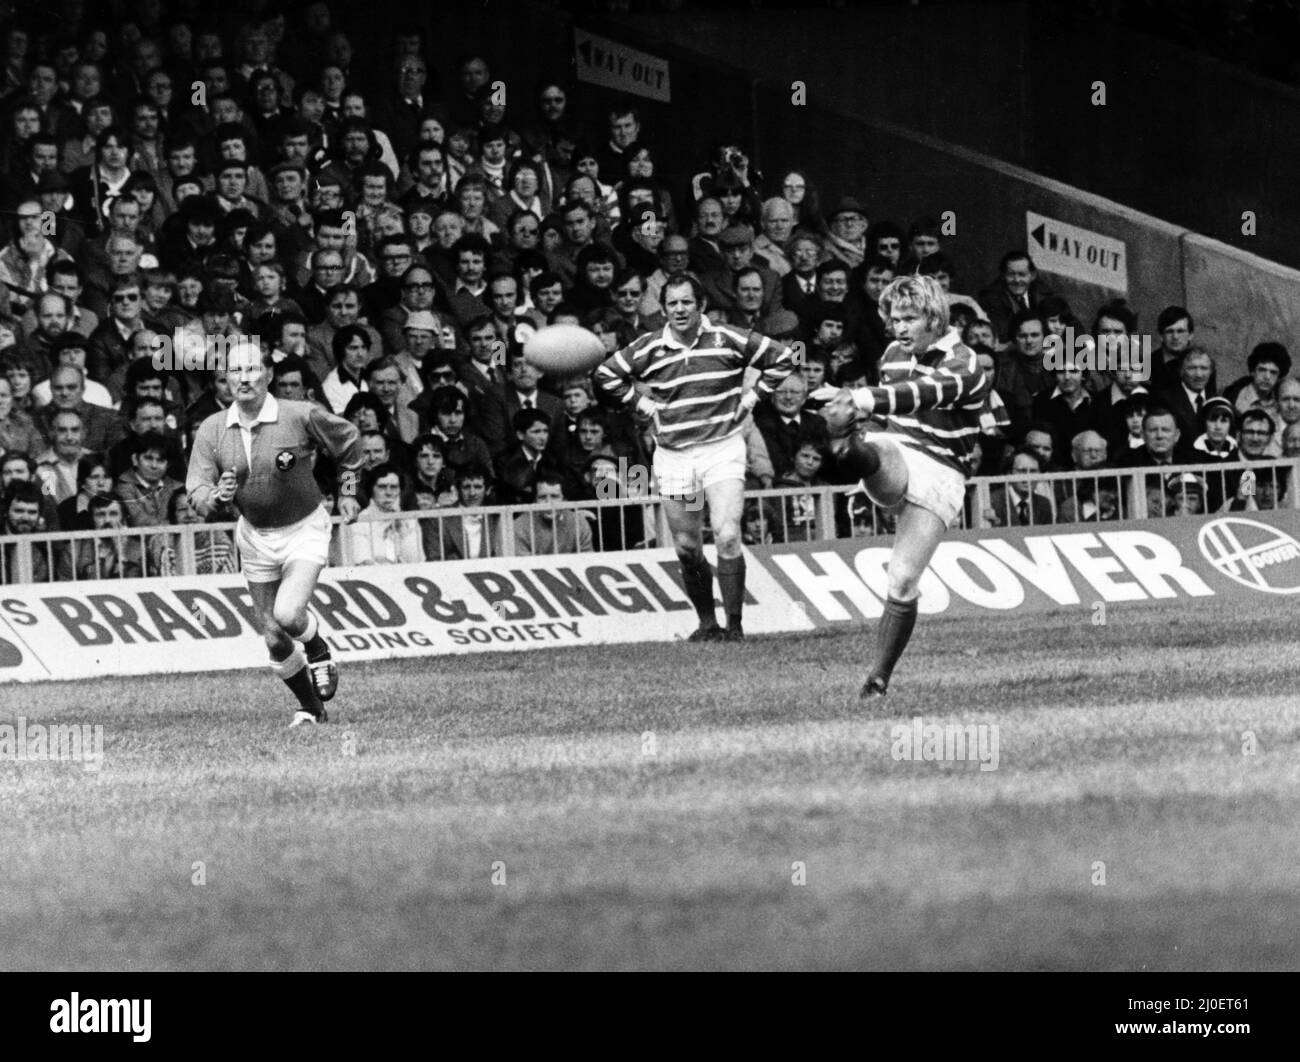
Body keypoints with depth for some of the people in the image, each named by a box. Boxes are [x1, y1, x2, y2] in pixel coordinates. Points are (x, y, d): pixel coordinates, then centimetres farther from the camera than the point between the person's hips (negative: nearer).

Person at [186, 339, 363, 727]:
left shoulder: (301, 417, -17)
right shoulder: (211, 431, -9)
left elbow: (349, 441, 2)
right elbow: (196, 494, -9)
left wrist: (348, 493, 4)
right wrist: (218, 496, -30)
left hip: (304, 530, -3)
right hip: (256, 536, 3)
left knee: (288, 615, -24)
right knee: (274, 640, 5)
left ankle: (318, 649, 12)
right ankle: (310, 708, 28)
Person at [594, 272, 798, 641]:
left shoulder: (728, 340, -4)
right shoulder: (647, 349, 0)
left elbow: (782, 358, 5)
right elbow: (604, 375, 13)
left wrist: (752, 396, 0)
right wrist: (639, 402, 4)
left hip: (722, 448, -3)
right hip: (673, 455, 3)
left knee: (727, 537, -16)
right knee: (687, 549, 6)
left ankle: (734, 624, -9)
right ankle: (707, 623, 20)